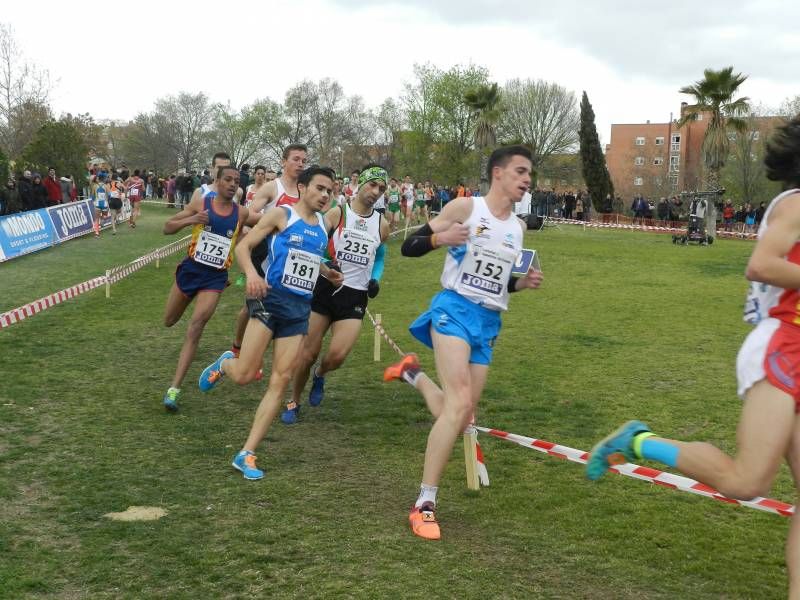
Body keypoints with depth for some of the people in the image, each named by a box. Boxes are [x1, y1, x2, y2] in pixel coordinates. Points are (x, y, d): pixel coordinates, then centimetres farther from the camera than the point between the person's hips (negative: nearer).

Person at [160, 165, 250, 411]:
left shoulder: (241, 213, -4)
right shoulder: (200, 204, -7)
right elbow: (167, 228, -6)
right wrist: (189, 220, -22)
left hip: (216, 277, -1)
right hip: (191, 269, 1)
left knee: (196, 326, -16)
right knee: (169, 321, 17)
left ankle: (174, 389, -14)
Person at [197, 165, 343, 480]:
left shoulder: (324, 225, 15)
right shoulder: (281, 215, -3)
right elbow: (243, 246, -8)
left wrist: (327, 273, 21)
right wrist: (251, 273, -25)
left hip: (300, 307, 5)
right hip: (271, 298, -5)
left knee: (280, 381, -2)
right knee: (244, 375, -12)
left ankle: (246, 454, 3)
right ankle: (225, 364, 28)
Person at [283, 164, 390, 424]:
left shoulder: (381, 224, 8)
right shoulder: (337, 213, -5)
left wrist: (375, 279, 7)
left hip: (355, 296, 2)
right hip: (325, 288, -2)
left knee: (337, 355, -15)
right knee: (309, 352, 1)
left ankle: (320, 375, 21)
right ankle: (294, 403, 23)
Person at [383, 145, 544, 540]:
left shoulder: (518, 227, 14)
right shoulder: (465, 207, -5)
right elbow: (408, 247, -4)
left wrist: (522, 283, 5)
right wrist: (439, 238, -24)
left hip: (489, 322, 7)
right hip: (455, 308, -7)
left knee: (459, 415, 7)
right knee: (460, 404, -23)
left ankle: (413, 374, 37)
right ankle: (424, 504, -15)